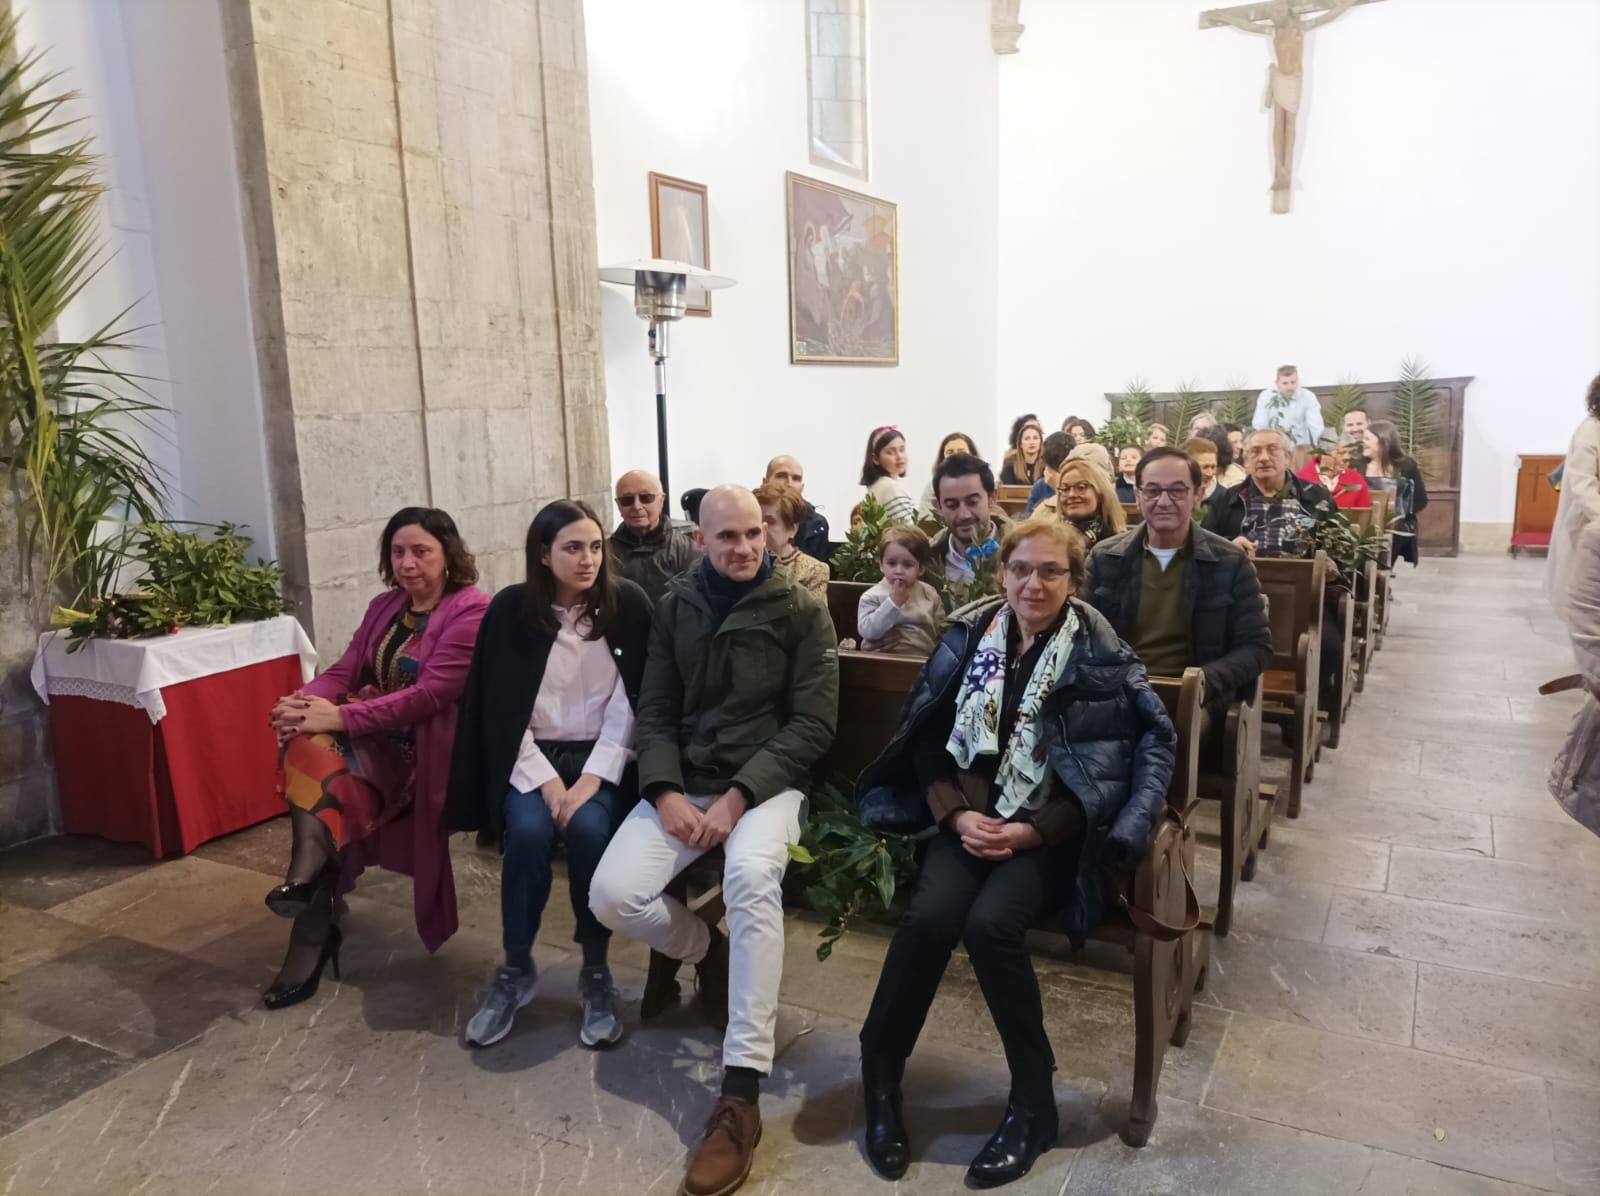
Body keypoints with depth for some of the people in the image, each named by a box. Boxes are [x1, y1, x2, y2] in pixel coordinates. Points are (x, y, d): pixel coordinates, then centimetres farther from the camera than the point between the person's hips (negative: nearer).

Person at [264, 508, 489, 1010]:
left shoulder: (472, 611, -10)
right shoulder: (384, 606, 15)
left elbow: (429, 695, -19)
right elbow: (344, 671, 8)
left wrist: (339, 717, -24)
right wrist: (305, 702, -14)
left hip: (425, 748, -7)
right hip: (372, 737, 7)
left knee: (320, 754, -28)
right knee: (307, 744, -23)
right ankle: (308, 880, -21)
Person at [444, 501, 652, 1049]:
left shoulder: (628, 604, -6)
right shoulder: (509, 609, -5)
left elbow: (632, 704, -7)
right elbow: (501, 709, -5)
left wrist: (592, 780, -16)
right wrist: (546, 781, -14)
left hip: (604, 757, 0)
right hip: (531, 757, 1)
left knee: (589, 830, -29)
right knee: (529, 833, -27)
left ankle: (596, 971, -6)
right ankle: (515, 970, -3)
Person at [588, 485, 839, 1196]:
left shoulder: (801, 612, -2)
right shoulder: (674, 608, 9)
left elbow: (813, 723, -7)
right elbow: (655, 712, 8)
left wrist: (738, 796, -18)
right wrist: (666, 791, -11)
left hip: (767, 784, -4)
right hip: (683, 783, 4)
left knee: (751, 876, -36)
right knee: (612, 896, -19)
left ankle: (740, 1096, -28)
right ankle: (711, 954, 15)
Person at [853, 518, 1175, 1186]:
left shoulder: (1100, 655, -3)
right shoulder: (968, 637, 6)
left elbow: (1148, 749, -7)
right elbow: (928, 737, 6)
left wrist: (1032, 831, -14)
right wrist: (955, 813, -11)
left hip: (1049, 831, -2)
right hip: (969, 818, 2)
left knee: (990, 923, -29)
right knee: (930, 916, -26)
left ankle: (1033, 1101, -6)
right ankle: (880, 1074, -3)